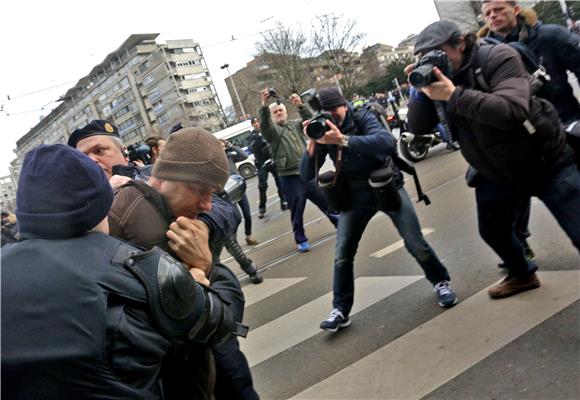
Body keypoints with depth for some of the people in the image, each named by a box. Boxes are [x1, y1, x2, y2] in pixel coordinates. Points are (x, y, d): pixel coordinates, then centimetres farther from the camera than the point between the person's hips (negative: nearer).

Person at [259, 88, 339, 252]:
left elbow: (309, 120, -2)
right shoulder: (272, 130, 3)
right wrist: (264, 105, -37)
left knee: (326, 201, 15)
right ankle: (301, 240, 15)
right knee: (297, 210, 1)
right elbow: (264, 123, -19)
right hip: (290, 177, -4)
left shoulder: (295, 125, 16)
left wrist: (300, 106, -20)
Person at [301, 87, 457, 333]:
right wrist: (313, 143, -27)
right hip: (355, 196, 3)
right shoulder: (323, 131, -5)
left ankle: (440, 282, 25)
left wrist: (343, 140, -44)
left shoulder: (362, 117, -14)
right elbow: (306, 176, -11)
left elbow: (386, 142, -36)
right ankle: (340, 311, 12)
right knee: (342, 254, -3)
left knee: (415, 243, -3)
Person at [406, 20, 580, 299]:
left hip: (545, 162, -5)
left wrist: (453, 95, -37)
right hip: (494, 173, 6)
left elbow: (513, 111, -35)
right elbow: (417, 127, -8)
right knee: (493, 231, 20)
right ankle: (522, 275, 48)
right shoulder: (439, 78, -3)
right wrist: (421, 91, -25)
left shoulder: (498, 56, -19)